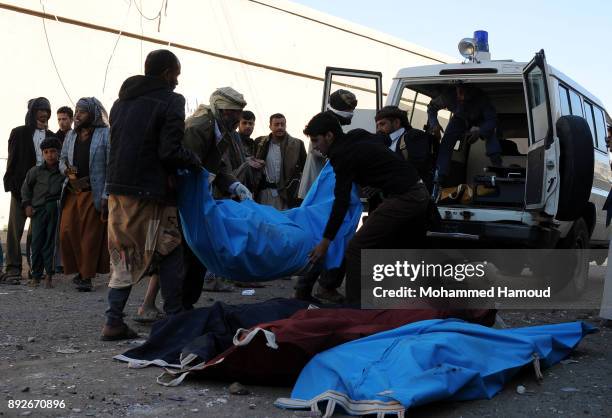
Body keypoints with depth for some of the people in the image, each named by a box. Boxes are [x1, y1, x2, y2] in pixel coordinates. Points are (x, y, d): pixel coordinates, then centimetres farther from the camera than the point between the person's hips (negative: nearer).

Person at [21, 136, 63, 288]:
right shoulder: (35, 171, 6)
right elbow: (26, 187, 15)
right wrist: (27, 204, 7)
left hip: (55, 209, -1)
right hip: (38, 209, 1)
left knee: (51, 242, 0)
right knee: (37, 241, 0)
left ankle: (49, 276, 6)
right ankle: (35, 275, 9)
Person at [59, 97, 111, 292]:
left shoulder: (105, 134, -4)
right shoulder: (71, 135, 13)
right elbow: (62, 159, 21)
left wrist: (106, 195, -16)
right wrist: (66, 170, -4)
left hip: (94, 194, -5)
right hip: (72, 192, 5)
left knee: (91, 235, -2)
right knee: (67, 231, 0)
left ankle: (87, 276, 5)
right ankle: (80, 269, 18)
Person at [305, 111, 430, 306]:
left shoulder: (343, 154, -8)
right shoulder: (359, 137, 17)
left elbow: (342, 201, -10)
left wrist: (325, 241, -7)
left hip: (402, 198, -10)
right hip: (419, 193, 10)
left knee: (356, 250, -9)